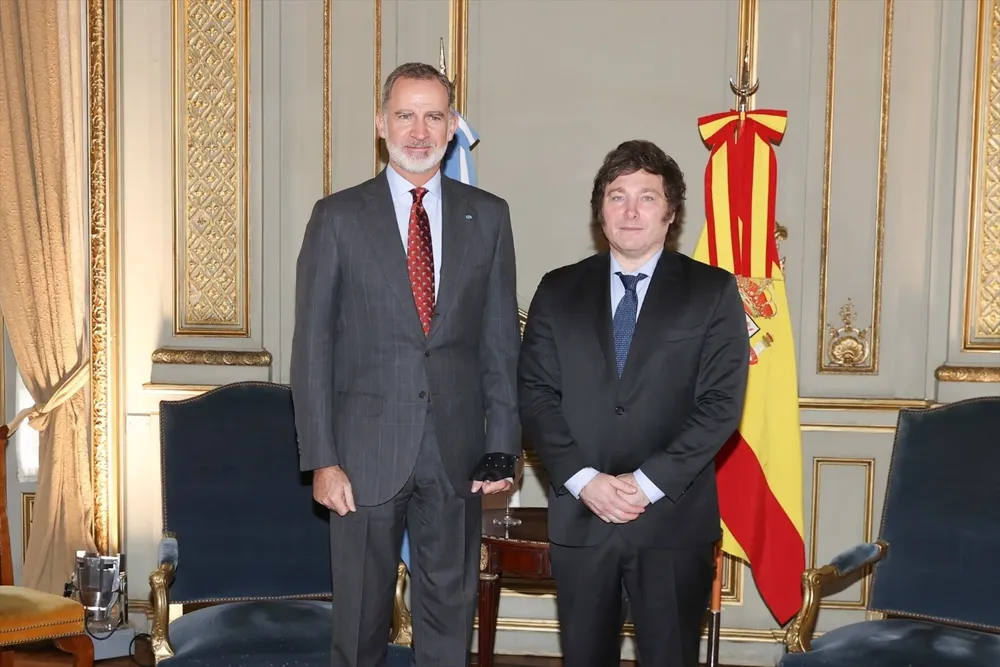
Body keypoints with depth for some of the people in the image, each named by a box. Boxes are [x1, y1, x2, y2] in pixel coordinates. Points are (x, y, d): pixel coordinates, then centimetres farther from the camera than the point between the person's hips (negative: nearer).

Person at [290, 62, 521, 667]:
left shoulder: (488, 216, 4)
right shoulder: (338, 217, -1)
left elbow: (501, 339, 5)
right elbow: (312, 345, -3)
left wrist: (503, 446, -1)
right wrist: (322, 460, -8)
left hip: (457, 452, 2)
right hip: (367, 450, -1)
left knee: (451, 612, 13)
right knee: (361, 614, 10)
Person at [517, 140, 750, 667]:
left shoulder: (713, 292, 1)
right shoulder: (559, 291, 7)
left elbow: (721, 402, -7)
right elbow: (534, 395, 1)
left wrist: (648, 482, -14)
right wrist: (583, 480, -12)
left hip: (673, 518, -2)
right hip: (577, 515, 2)